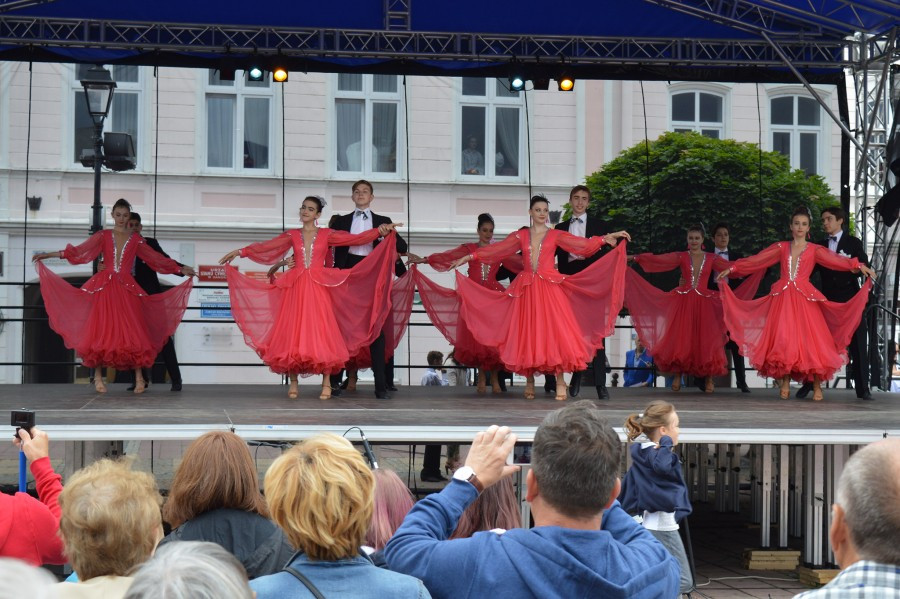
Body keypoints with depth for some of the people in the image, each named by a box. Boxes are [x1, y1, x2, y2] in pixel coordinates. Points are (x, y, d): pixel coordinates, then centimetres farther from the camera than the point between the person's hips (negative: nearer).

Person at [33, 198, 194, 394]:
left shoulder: (136, 240, 12)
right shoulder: (103, 236, 9)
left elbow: (156, 258, 14)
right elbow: (80, 251, 2)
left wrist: (180, 270, 12)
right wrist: (48, 255, -5)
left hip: (127, 289, 0)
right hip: (105, 288, 0)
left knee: (133, 331, -8)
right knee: (101, 329, -4)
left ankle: (139, 378, -6)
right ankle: (98, 378, 2)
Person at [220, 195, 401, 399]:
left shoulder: (326, 235, 7)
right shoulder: (292, 235, 11)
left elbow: (356, 238, 2)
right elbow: (267, 246, 6)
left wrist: (380, 230, -8)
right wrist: (240, 252, -1)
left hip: (318, 288, -2)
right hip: (295, 288, 2)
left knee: (320, 331, -7)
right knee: (293, 332, -3)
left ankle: (326, 383, -2)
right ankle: (293, 383, 4)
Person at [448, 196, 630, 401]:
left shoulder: (555, 235, 8)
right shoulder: (520, 236, 11)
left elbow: (582, 244, 0)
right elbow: (496, 250, 10)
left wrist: (608, 238, -10)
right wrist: (468, 258, 7)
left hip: (550, 288, -2)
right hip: (527, 290, 2)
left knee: (554, 330, -10)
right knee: (527, 332, 1)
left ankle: (560, 382, -7)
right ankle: (530, 381, 11)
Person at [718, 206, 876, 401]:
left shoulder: (815, 250, 7)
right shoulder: (781, 247, 12)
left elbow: (836, 260, -6)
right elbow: (756, 260, 9)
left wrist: (859, 266, -21)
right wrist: (732, 269, 3)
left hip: (804, 299, -2)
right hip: (782, 298, 2)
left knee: (809, 339, -7)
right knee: (783, 339, -3)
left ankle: (816, 385, -2)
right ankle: (785, 383, 4)